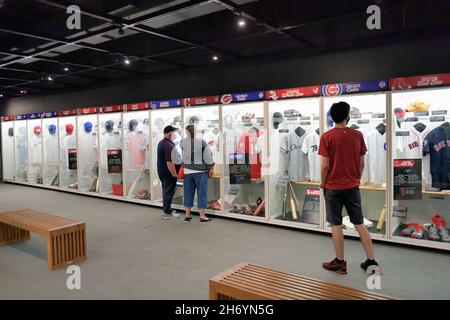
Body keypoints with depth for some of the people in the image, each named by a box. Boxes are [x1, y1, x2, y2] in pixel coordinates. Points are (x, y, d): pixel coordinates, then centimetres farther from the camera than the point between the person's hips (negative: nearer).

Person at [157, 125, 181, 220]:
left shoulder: (161, 143, 10)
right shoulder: (169, 145, -22)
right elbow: (169, 162, -27)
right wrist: (174, 174, -19)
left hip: (161, 172, 10)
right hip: (168, 173, -10)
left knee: (166, 191, 18)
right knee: (169, 192, -1)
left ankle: (166, 210, 28)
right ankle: (167, 213, 7)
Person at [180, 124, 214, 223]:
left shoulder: (183, 142, -1)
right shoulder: (201, 141, -10)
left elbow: (181, 156, 7)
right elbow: (208, 155, -7)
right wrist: (211, 168, 2)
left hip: (187, 171, 4)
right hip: (200, 171, -3)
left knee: (188, 193, 11)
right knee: (201, 193, 3)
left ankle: (187, 215, 17)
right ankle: (202, 216, 5)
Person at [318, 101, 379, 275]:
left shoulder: (327, 137, -10)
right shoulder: (358, 135, 0)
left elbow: (325, 165, -13)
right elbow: (362, 163, 4)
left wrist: (323, 183, 2)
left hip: (333, 187, -3)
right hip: (353, 187, 4)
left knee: (336, 225, 6)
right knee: (360, 224, 12)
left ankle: (340, 262, 15)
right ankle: (372, 261, 18)